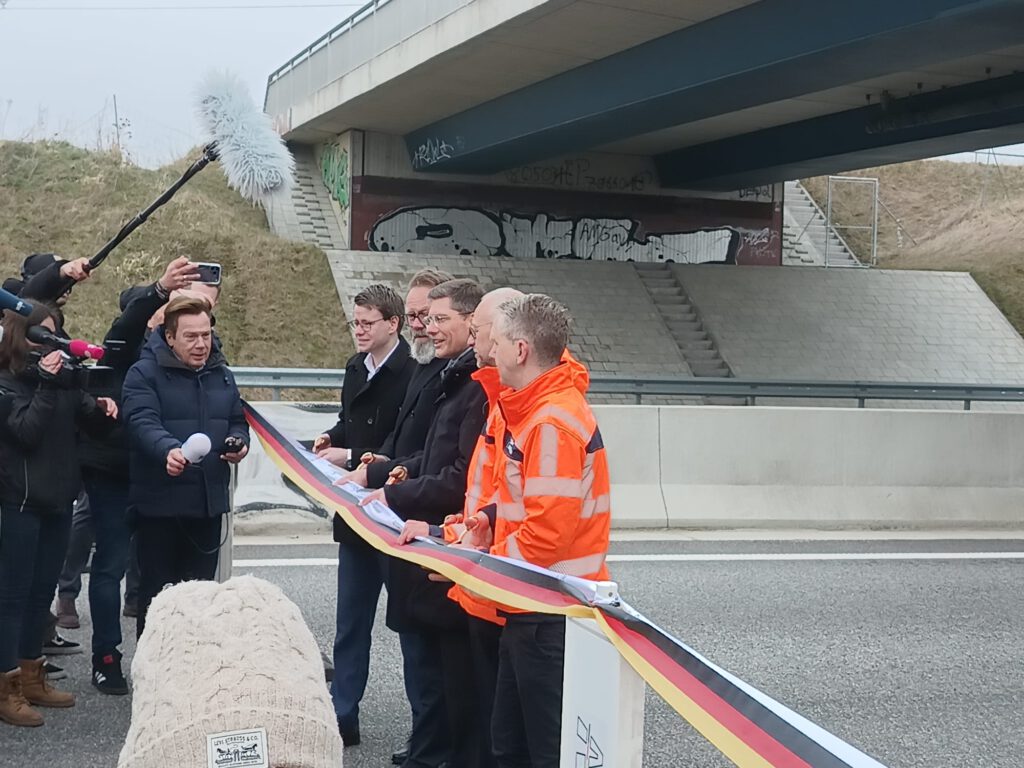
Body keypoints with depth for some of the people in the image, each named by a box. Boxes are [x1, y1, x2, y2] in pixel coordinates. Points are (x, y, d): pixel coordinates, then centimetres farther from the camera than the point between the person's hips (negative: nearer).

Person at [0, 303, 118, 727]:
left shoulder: (62, 377, 6)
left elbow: (85, 413, 16)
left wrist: (102, 409, -6)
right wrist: (46, 384, -22)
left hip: (59, 497, 7)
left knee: (42, 590, 14)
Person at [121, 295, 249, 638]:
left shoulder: (222, 376, 13)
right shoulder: (145, 374, -7)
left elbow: (238, 422, 21)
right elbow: (143, 422, -22)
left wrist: (239, 443, -3)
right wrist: (168, 450, -42)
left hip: (209, 500, 5)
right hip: (160, 502, -5)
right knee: (157, 595, 3)